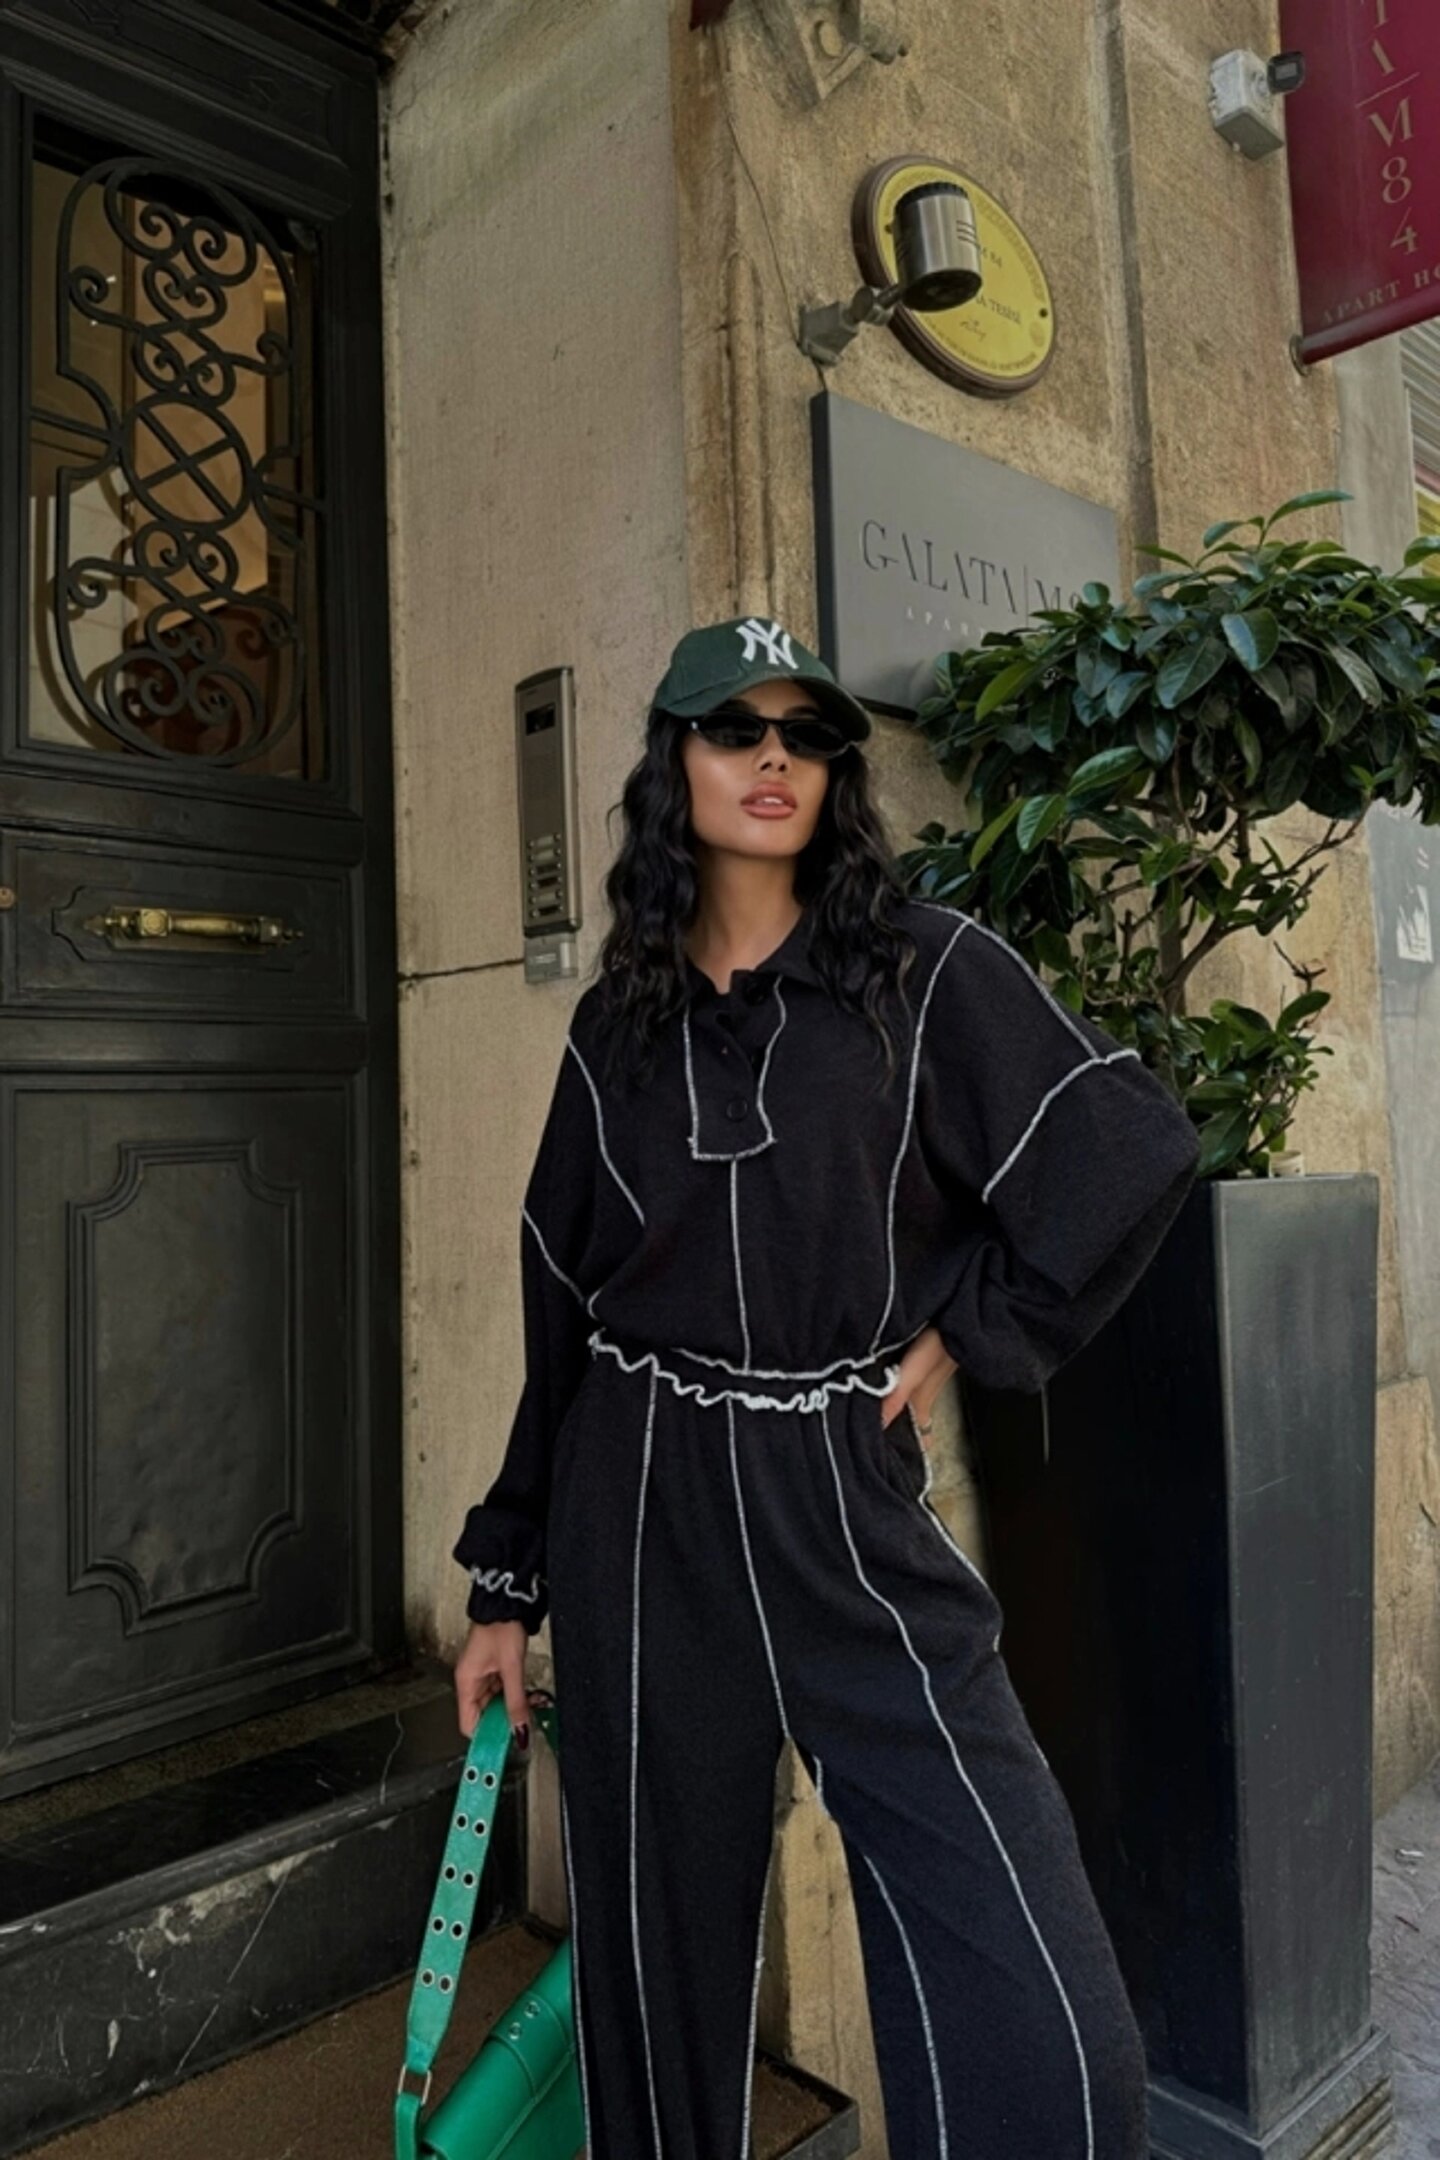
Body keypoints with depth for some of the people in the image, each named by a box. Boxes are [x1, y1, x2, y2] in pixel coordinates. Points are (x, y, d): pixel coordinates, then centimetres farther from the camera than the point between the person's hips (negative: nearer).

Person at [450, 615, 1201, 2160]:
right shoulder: (619, 1019, 8)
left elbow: (1135, 1150, -3)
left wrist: (966, 1325, -3)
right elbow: (560, 1311, 10)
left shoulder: (924, 966, -1)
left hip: (845, 1509, -2)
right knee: (656, 1970, 15)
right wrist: (508, 1584, 11)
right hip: (636, 1518, 3)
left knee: (1040, 2031, -5)